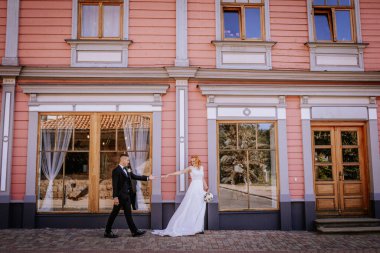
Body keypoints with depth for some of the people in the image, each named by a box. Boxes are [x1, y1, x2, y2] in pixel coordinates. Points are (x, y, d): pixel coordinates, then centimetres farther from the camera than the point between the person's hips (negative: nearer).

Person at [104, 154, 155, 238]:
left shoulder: (126, 170, 12)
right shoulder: (116, 170, -13)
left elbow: (135, 177, 15)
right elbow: (115, 185, -17)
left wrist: (147, 178, 13)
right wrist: (115, 197, -22)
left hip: (126, 195, 8)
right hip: (120, 196, -8)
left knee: (128, 214, 11)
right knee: (114, 213, 2)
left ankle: (134, 231, 16)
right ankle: (108, 232, 14)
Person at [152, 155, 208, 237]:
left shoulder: (201, 167, 13)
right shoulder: (190, 168, -1)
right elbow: (180, 172, -9)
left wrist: (205, 186, 8)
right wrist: (169, 174, -19)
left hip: (201, 189, 5)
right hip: (194, 189, -5)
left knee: (200, 210, 4)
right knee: (190, 209, -7)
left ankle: (198, 228, 11)